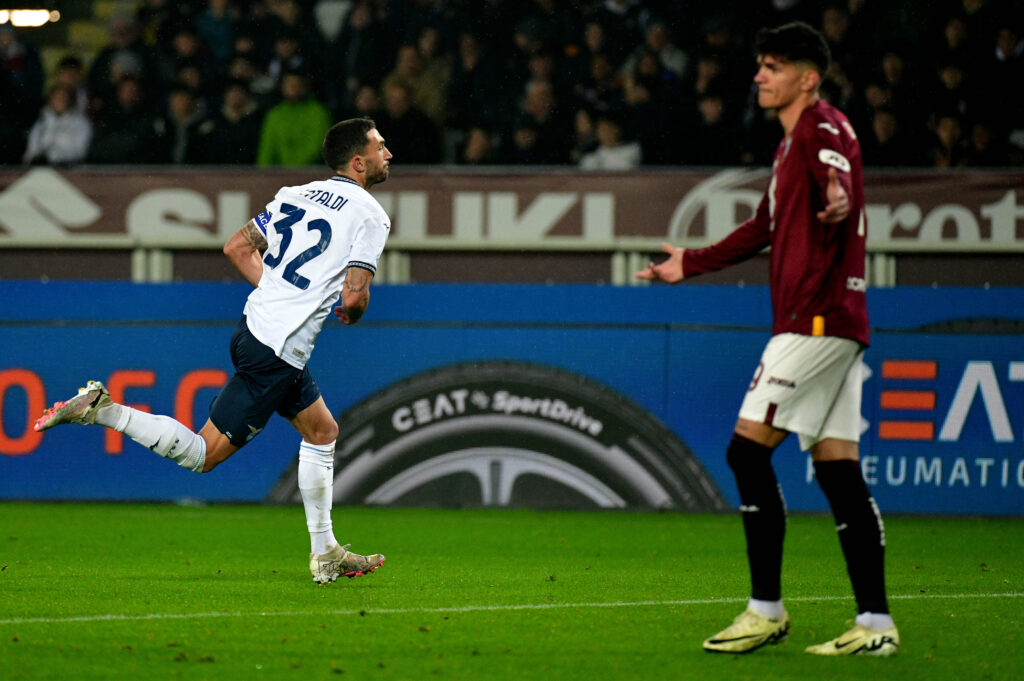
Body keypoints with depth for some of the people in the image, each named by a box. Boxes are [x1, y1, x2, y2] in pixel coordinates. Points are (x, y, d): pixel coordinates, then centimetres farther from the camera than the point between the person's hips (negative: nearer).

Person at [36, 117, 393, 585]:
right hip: (278, 353, -9)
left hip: (254, 324, 9)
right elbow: (354, 294, -16)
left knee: (322, 431, 22)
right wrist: (352, 312, 7)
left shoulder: (297, 195, 13)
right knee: (203, 454, -2)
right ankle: (102, 411, -9)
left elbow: (237, 248, 17)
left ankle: (325, 555, 26)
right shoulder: (370, 214, -10)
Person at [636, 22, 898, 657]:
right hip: (834, 323, 10)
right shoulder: (795, 141, 23)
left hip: (816, 320, -10)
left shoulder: (821, 128, -8)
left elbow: (840, 184, -30)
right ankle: (875, 622, 2)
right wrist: (691, 263, 40)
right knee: (839, 468, 5)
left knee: (748, 449, -10)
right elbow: (766, 228, 34)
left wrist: (838, 200, -54)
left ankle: (767, 609, -8)